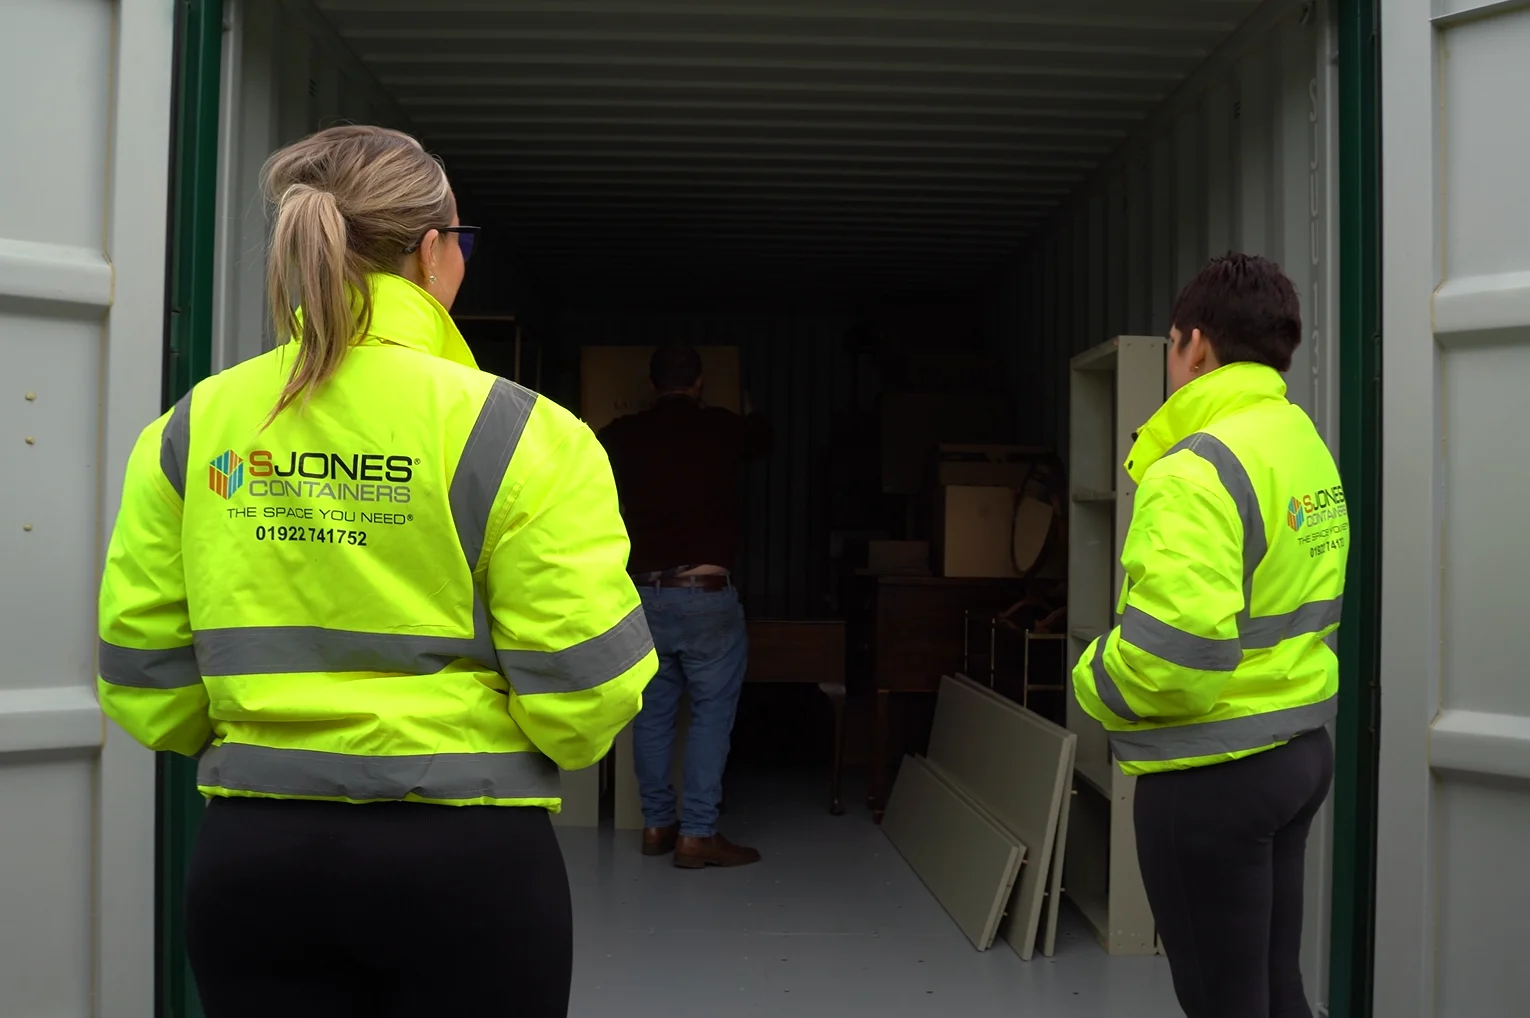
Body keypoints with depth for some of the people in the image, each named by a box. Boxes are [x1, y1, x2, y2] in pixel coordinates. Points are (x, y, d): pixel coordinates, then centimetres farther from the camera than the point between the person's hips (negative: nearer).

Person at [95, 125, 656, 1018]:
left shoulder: (192, 429, -1)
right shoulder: (519, 434, -13)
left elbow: (142, 678, 3)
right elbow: (583, 686, -14)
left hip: (252, 853, 4)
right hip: (463, 856, -3)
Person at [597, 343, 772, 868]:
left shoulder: (620, 435, 3)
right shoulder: (722, 427, -1)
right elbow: (762, 440, 23)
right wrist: (751, 412, 47)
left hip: (642, 593, 4)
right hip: (706, 593, -3)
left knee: (652, 712, 13)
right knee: (712, 711, 2)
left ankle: (657, 824, 20)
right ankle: (697, 834, 1)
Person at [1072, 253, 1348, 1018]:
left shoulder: (1198, 470, -20)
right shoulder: (1307, 447, 10)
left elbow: (1173, 649, -27)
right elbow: (1291, 611, 13)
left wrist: (1093, 686, -9)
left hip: (1211, 773, -9)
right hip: (1296, 751, 9)